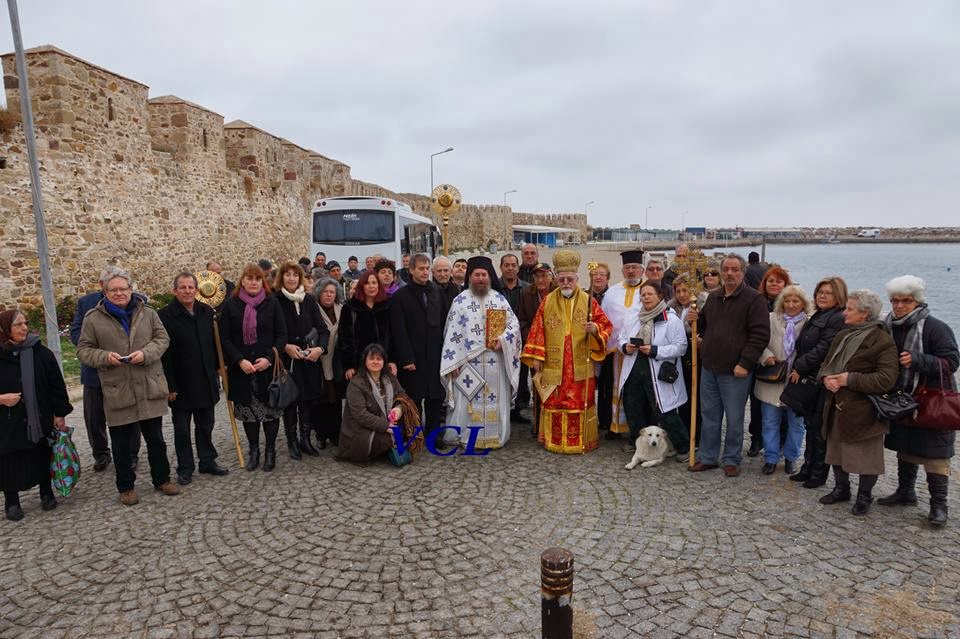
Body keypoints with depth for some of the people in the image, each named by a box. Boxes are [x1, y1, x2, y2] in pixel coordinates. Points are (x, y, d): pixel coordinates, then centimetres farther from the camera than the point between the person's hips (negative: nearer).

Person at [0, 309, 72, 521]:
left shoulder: (40, 352, -5)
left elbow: (56, 384, -1)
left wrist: (59, 414, -3)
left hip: (39, 420, 1)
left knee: (43, 457, 13)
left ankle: (46, 493, 32)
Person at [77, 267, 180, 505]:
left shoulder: (148, 313, 4)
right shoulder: (93, 318, -2)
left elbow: (162, 338, 3)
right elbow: (83, 350, 2)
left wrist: (146, 353, -15)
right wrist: (105, 357, -17)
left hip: (150, 388, 2)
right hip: (117, 392, -2)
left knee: (156, 439, 14)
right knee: (122, 445, 8)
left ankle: (162, 479, 29)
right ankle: (126, 487, 24)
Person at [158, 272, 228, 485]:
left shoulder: (207, 312, 4)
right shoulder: (165, 315, -12)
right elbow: (164, 355, -14)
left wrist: (216, 368, 10)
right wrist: (170, 386, -15)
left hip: (206, 382, 4)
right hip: (181, 385, -4)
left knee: (205, 426, 15)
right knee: (182, 430, 10)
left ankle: (208, 461, 29)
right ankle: (185, 468, 22)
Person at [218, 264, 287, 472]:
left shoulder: (272, 303, 1)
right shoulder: (231, 305, 3)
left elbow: (281, 335, 0)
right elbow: (225, 338, 1)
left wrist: (269, 358, -12)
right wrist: (240, 361, -12)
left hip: (268, 367, -1)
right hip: (241, 368, 1)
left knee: (270, 409, 3)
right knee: (248, 410, 7)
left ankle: (270, 450, 17)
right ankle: (253, 449, 22)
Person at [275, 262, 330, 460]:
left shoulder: (309, 300, 6)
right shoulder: (275, 301, -4)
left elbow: (322, 329, 4)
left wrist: (320, 348, -11)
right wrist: (285, 346, -16)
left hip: (310, 359, 3)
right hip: (287, 359, -3)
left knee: (308, 399, 6)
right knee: (289, 400, 1)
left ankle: (305, 439, 20)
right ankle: (292, 441, 15)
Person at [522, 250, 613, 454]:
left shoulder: (588, 301, 2)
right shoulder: (548, 302, 5)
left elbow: (606, 326, 4)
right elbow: (538, 330, 4)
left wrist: (595, 329, -18)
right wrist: (536, 357, -1)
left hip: (581, 366, -1)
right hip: (553, 366, 1)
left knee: (581, 403, 3)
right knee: (554, 403, 6)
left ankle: (581, 440, 15)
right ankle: (554, 440, 18)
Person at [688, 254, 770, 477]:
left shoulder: (753, 299, -8)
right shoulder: (713, 297, 12)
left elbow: (760, 334, -13)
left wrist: (745, 364, -18)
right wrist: (696, 320, 1)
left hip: (735, 372, -6)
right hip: (710, 368, 6)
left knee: (734, 419, 6)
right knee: (709, 416, 14)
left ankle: (731, 460, 20)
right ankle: (707, 457, 25)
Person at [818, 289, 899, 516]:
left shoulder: (882, 341, -15)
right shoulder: (842, 336, 10)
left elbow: (887, 379, -22)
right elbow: (826, 364, 15)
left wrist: (850, 379, -21)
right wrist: (826, 377, -7)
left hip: (864, 411, -7)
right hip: (837, 407, 7)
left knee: (866, 456, 6)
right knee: (836, 450, 18)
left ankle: (864, 497, 25)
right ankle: (841, 489, 36)